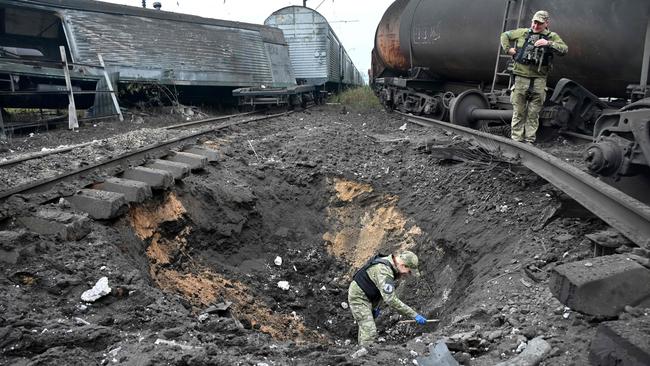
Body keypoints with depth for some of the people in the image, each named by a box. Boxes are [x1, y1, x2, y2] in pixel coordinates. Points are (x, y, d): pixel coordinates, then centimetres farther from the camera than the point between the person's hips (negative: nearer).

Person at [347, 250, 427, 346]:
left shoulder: (390, 265, 0)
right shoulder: (384, 271, -31)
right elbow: (391, 300, -36)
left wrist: (376, 307, 13)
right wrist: (414, 315, -33)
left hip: (367, 297, 10)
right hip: (358, 296, -10)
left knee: (366, 330, 16)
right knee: (369, 332, -14)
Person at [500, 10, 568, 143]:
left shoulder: (552, 36, 7)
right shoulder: (522, 32, 9)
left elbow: (565, 49, -5)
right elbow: (505, 35, 21)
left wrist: (548, 43, -18)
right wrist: (508, 49, 6)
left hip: (539, 79, 0)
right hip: (521, 76, 0)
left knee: (534, 113, 5)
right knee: (518, 111, 2)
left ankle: (529, 140, 12)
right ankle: (516, 139, 8)